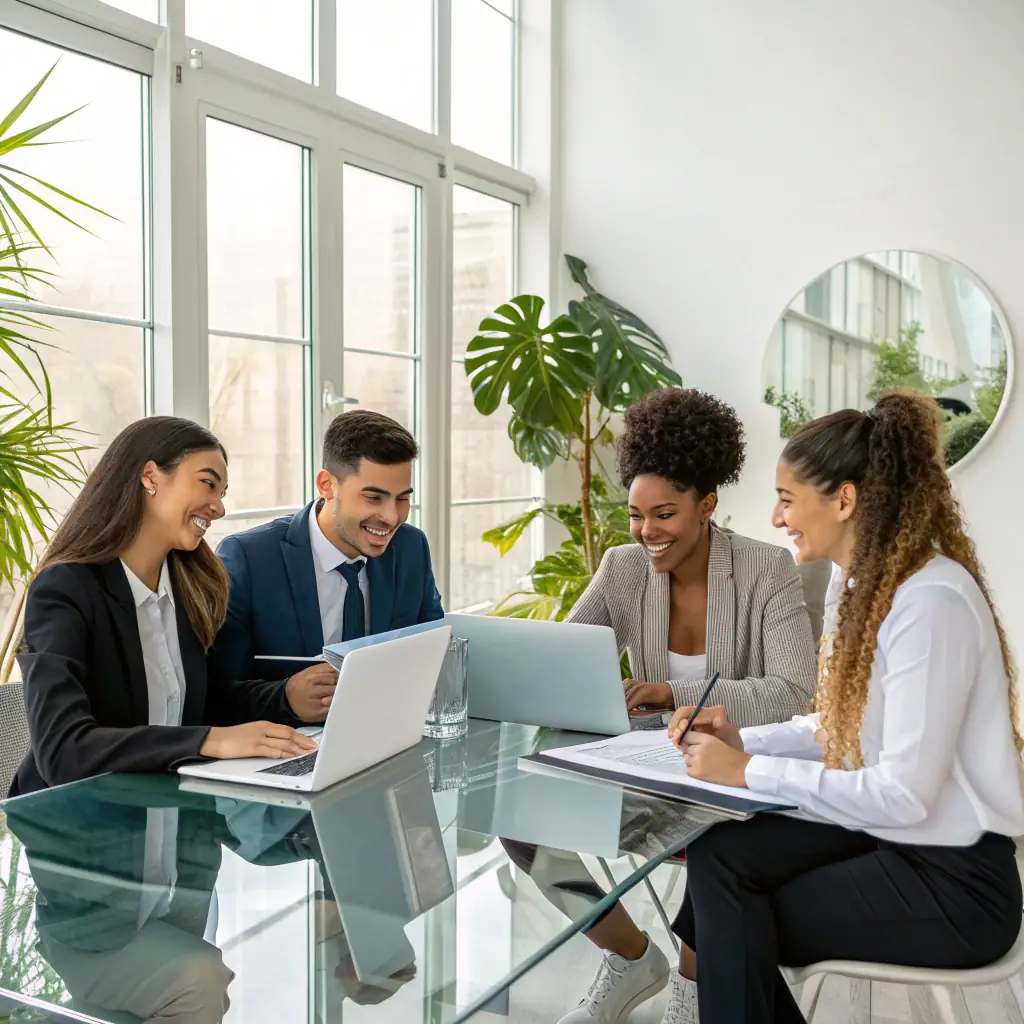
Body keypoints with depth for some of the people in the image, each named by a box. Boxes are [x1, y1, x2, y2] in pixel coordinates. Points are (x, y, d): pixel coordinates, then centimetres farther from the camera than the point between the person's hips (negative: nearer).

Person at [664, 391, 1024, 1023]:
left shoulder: (930, 600, -24)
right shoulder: (873, 585, 5)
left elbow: (904, 794, -26)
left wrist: (750, 772, -21)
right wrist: (744, 740, 1)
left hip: (953, 882, -7)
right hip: (889, 838, 7)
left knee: (729, 913, -11)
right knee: (717, 856, -11)